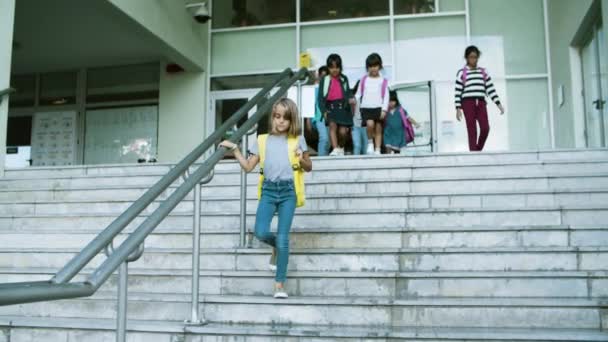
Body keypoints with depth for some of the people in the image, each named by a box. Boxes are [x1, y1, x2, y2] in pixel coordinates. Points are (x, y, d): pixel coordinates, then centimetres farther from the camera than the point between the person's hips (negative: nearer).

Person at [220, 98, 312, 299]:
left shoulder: (297, 140, 6)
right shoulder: (262, 140, 9)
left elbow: (309, 168, 11)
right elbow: (248, 167, 9)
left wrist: (302, 160, -10)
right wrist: (234, 149, 2)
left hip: (288, 191, -2)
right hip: (268, 190, 2)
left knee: (283, 237, -6)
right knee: (261, 233, -15)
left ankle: (280, 284, 4)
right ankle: (277, 247, 23)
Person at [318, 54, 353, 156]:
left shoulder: (344, 79, 14)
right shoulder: (324, 80, 8)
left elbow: (347, 93, 12)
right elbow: (320, 97, 4)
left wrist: (349, 100, -12)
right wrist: (324, 110, -8)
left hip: (342, 107, 1)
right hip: (330, 107, -1)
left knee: (342, 131, -8)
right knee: (332, 125, -25)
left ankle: (341, 148, 22)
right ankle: (335, 149, -32)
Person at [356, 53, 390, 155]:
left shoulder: (383, 81, 5)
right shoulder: (364, 80, 11)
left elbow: (386, 96, 2)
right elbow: (359, 93, 11)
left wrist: (384, 109, -8)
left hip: (378, 108, 0)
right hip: (366, 108, 0)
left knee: (378, 129, -1)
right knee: (370, 124, -23)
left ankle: (377, 150, 6)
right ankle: (370, 142, 1)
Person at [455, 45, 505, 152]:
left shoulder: (483, 72, 15)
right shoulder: (461, 73, 4)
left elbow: (491, 89, 12)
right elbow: (458, 92, 1)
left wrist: (499, 104, 5)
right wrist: (458, 109, -6)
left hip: (481, 103, 3)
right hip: (468, 103, -3)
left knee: (485, 128, -10)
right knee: (472, 131, -5)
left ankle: (478, 150, 12)